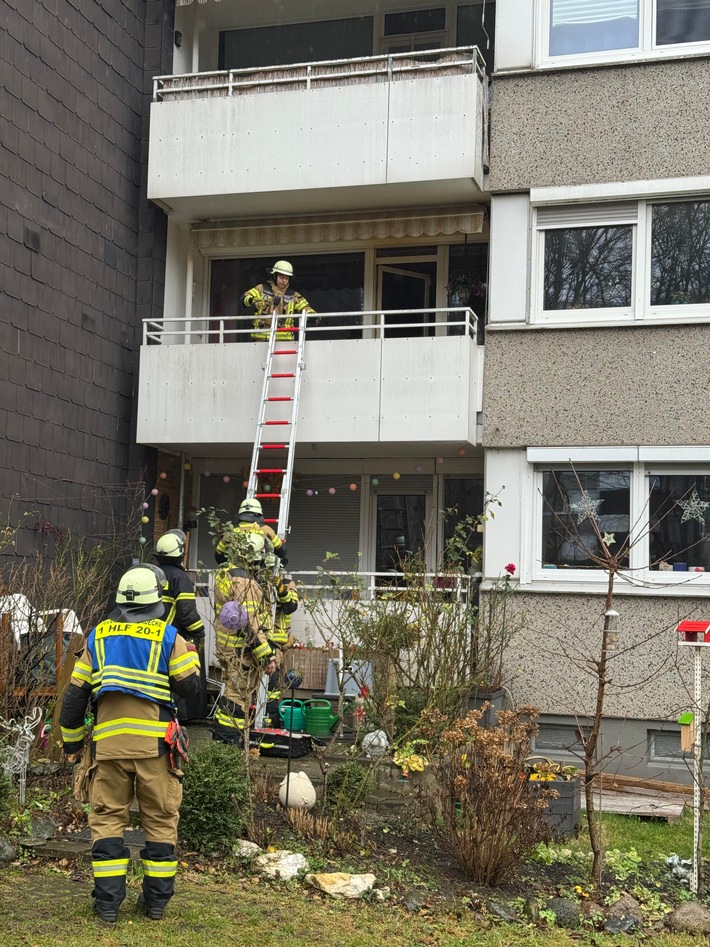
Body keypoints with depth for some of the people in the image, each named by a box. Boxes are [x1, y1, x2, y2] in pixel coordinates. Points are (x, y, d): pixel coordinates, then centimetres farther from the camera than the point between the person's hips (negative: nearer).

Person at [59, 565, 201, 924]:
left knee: (107, 818, 9)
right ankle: (156, 900, 14)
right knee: (160, 819, 9)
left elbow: (75, 693, 10)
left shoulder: (98, 636, 10)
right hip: (155, 742, -2)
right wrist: (190, 654, 16)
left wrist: (71, 740, 20)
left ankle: (108, 901, 7)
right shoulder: (168, 636, 1)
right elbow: (190, 687, -3)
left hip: (108, 742, 2)